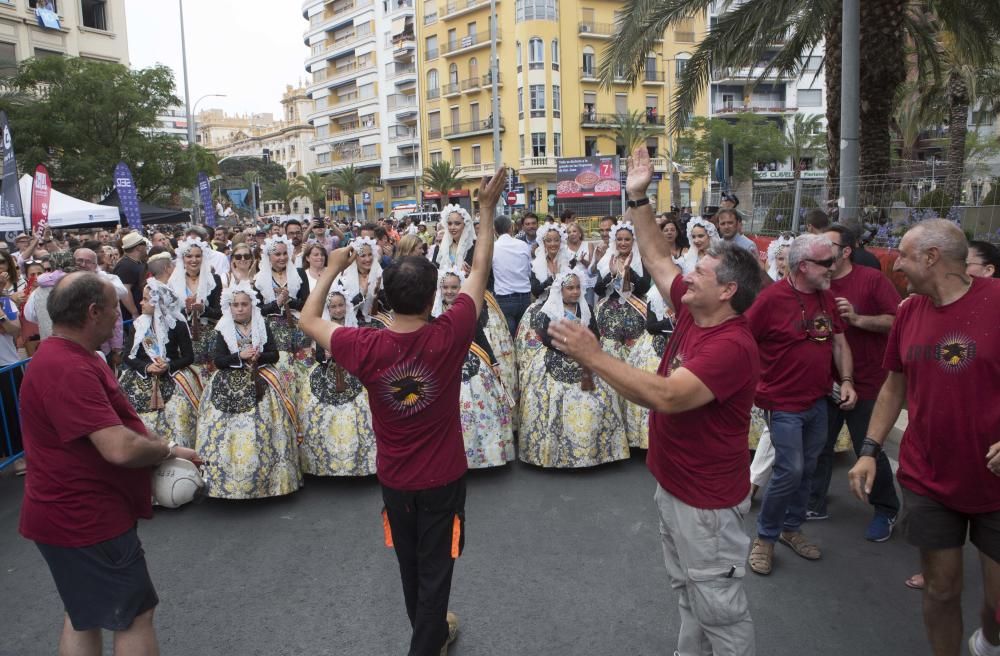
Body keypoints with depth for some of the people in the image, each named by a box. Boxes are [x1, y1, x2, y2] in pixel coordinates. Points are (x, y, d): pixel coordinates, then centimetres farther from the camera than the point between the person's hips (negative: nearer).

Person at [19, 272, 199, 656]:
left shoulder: (64, 356, 9)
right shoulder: (69, 369, -28)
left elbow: (110, 429, 15)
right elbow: (121, 448, -34)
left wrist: (153, 443, 0)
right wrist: (169, 450, -16)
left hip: (75, 512, 11)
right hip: (86, 518, -11)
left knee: (83, 615, 21)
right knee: (136, 615, 4)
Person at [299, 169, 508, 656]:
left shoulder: (365, 348, -20)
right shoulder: (448, 336, -23)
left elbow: (309, 320, -2)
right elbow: (480, 271, -11)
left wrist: (332, 269, 7)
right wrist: (487, 209, -2)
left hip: (394, 479, 3)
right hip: (443, 477, -3)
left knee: (410, 565, 25)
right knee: (435, 569, 12)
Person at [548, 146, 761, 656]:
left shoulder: (732, 345, -27)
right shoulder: (693, 312, -1)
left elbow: (666, 396, -38)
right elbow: (657, 260, 9)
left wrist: (592, 356, -36)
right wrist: (638, 199, 5)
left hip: (706, 498, -9)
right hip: (672, 482, 9)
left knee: (718, 605, 8)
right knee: (688, 592, 25)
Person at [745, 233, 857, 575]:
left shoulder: (827, 297, 6)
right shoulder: (772, 297, -16)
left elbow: (839, 342, 12)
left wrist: (846, 380, 0)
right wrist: (756, 383, -12)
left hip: (818, 402, 7)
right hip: (784, 404, -7)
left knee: (806, 470, 15)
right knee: (790, 471, -8)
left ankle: (791, 528, 34)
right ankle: (765, 537, 11)